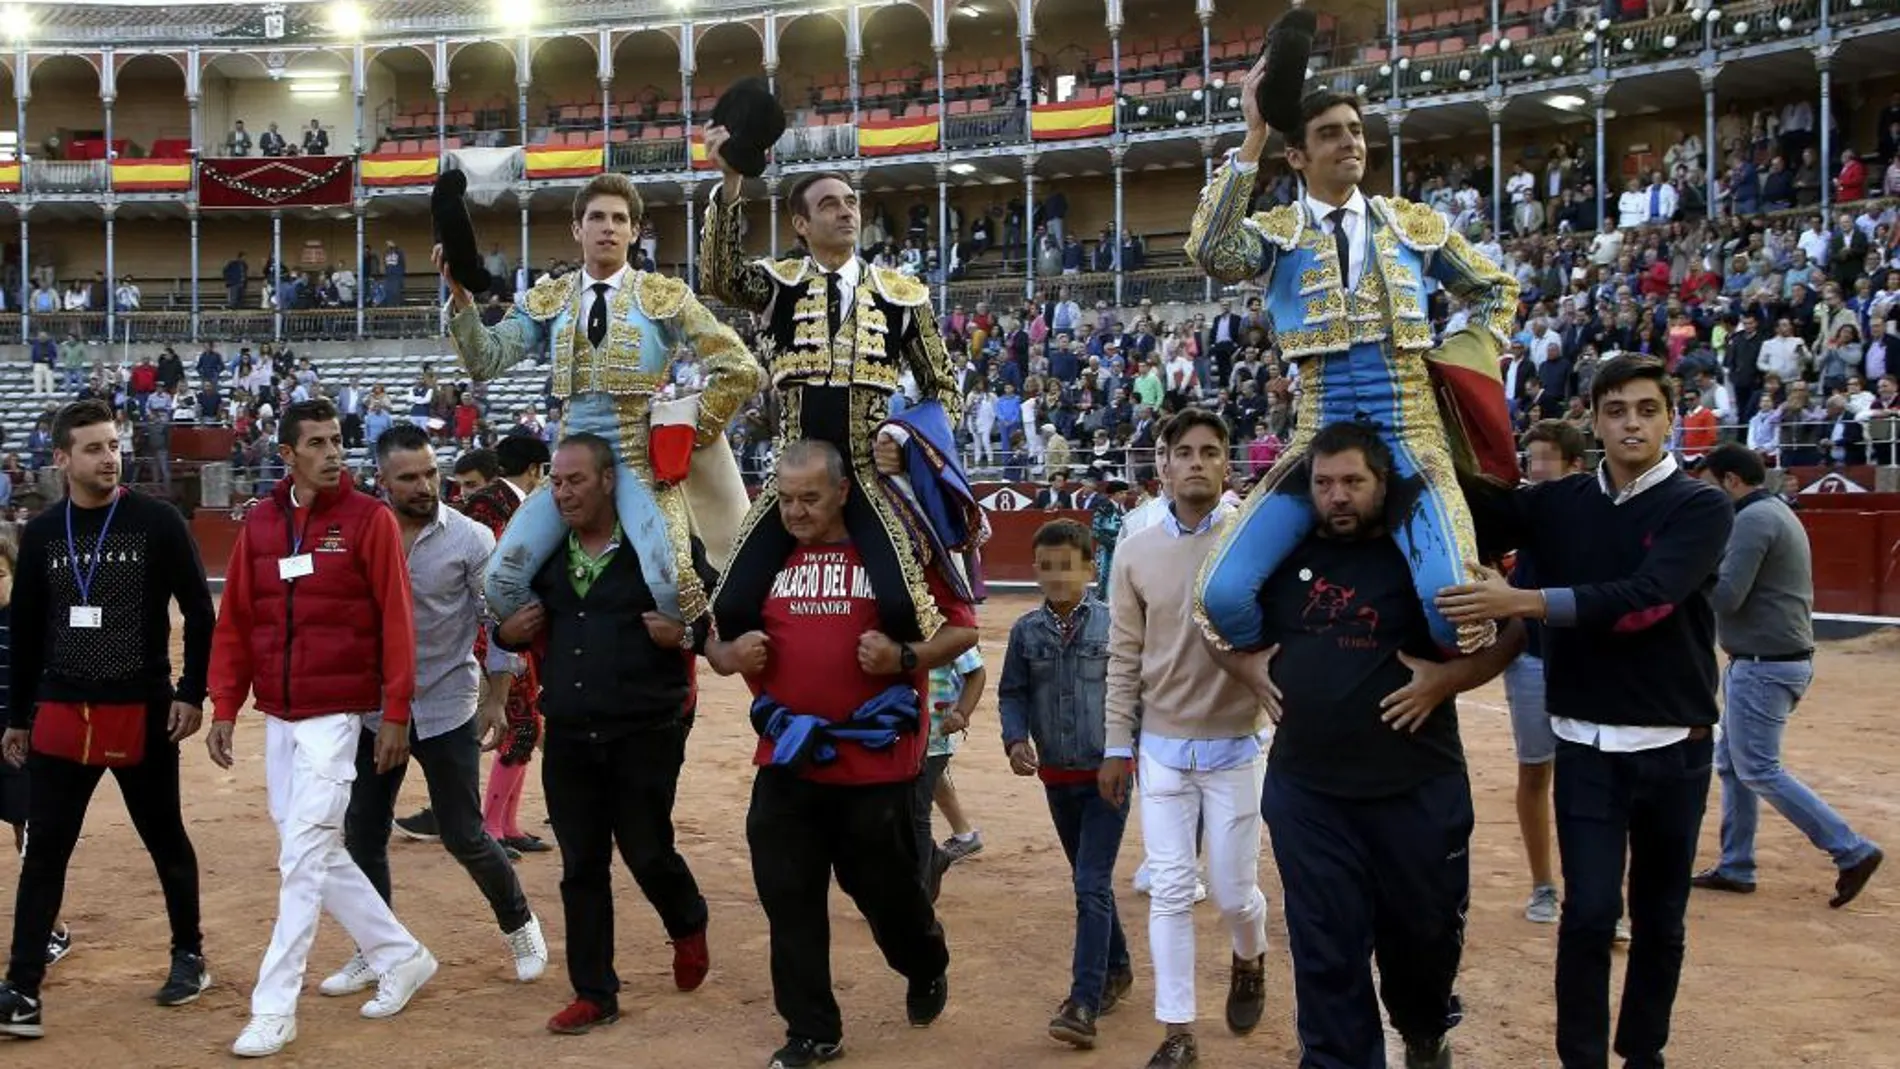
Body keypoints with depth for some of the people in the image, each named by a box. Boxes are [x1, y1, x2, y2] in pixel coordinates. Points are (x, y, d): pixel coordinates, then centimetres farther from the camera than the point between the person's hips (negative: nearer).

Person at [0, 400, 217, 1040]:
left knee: (166, 842, 11)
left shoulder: (158, 522, -5)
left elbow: (199, 614, -3)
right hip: (61, 717, 3)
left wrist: (192, 693, -9)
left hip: (143, 714, -2)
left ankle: (189, 956, 29)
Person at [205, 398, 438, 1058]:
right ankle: (400, 957, 28)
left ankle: (274, 1008, 2)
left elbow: (396, 619, -8)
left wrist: (396, 714, -11)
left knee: (305, 857, -5)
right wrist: (224, 710, 3)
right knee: (316, 854, 12)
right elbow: (234, 623, 9)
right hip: (277, 716, 6)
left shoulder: (369, 519, -7)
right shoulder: (259, 524, 7)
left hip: (335, 714, -6)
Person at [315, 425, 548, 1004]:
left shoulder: (471, 538, -9)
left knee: (465, 836, 2)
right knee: (362, 834, 7)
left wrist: (495, 701, -7)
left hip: (445, 708, -3)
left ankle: (518, 924, 26)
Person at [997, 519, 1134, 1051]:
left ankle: (1083, 1003, -8)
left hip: (1107, 774, -4)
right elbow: (1012, 693, 5)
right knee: (1089, 882, 18)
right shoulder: (1026, 630, -1)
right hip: (1057, 778, 4)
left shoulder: (1112, 624, -11)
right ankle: (1116, 968, 37)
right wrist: (1016, 739, -11)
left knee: (1092, 885, -9)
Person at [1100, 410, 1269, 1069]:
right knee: (1169, 893, 5)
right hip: (1162, 748, 2)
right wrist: (1117, 746, 4)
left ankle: (1249, 960, 42)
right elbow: (1125, 659, 4)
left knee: (1234, 892, 8)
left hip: (1234, 747, -2)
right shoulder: (1137, 553, 0)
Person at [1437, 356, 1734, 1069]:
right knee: (1589, 915, -4)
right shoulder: (1559, 505, 3)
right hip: (1585, 745, 1)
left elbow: (1644, 600, -22)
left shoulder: (1701, 507, -7)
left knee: (1660, 917, 12)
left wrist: (1522, 600, -30)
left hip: (1674, 746, -1)